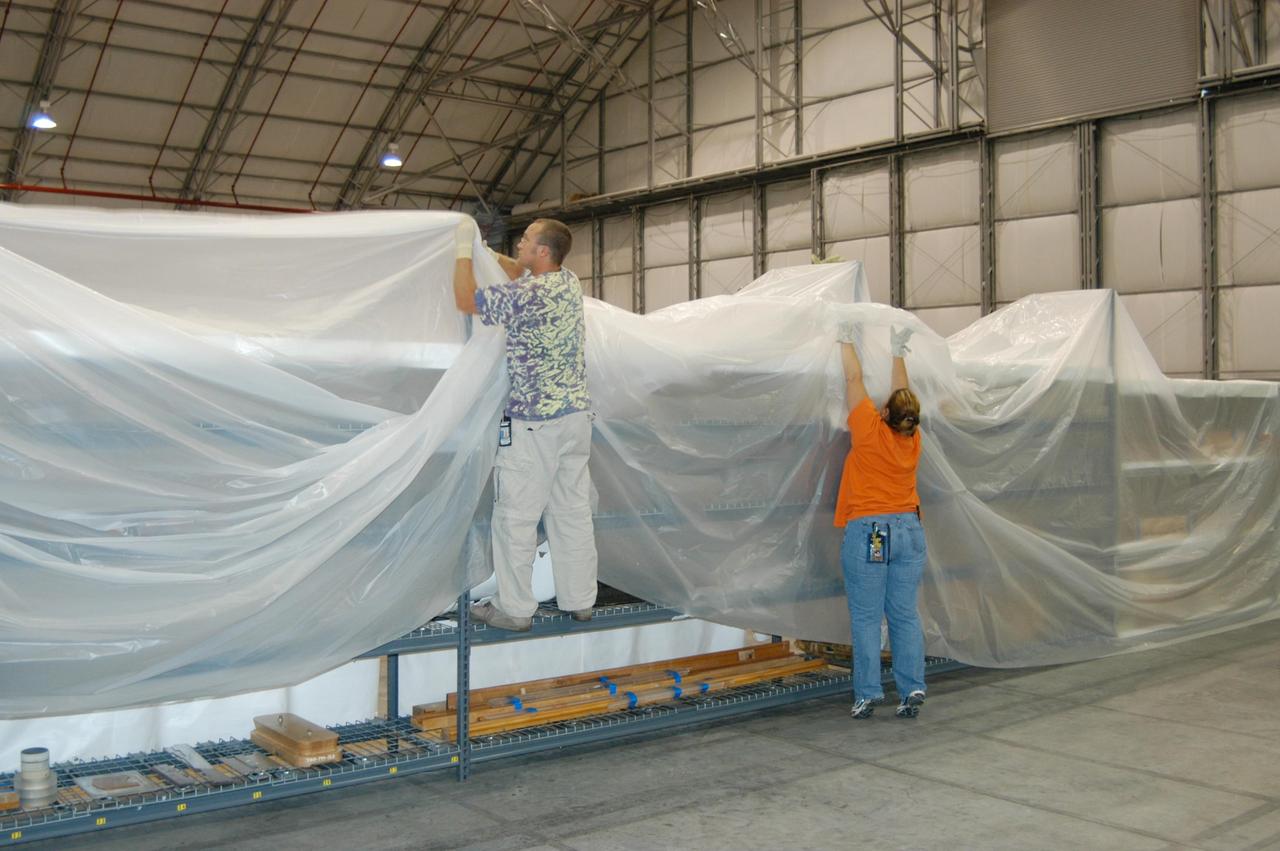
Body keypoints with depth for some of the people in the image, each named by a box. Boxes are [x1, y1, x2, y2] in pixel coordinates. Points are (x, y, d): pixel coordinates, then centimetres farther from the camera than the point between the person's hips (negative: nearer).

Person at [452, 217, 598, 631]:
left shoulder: (522, 296, -17)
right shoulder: (569, 282, 7)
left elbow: (465, 300, -4)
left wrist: (464, 248, 3)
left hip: (532, 423, -8)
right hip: (576, 414, 8)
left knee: (516, 516, -1)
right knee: (573, 511, 11)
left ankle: (514, 609, 4)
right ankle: (579, 600, 18)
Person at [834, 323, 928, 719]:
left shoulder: (870, 431, -9)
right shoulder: (912, 438, 5)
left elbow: (854, 379, 1)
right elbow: (904, 396, 20)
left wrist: (846, 341, 13)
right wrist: (897, 353, 32)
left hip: (867, 533, -5)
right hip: (909, 530, 5)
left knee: (866, 618, -1)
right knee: (905, 615, 7)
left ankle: (867, 694, 1)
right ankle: (912, 690, 4)